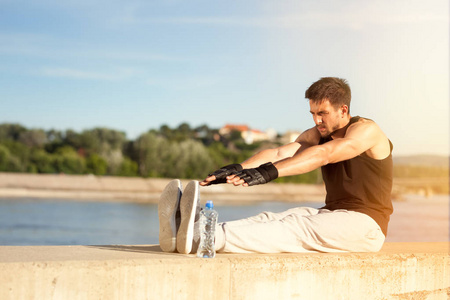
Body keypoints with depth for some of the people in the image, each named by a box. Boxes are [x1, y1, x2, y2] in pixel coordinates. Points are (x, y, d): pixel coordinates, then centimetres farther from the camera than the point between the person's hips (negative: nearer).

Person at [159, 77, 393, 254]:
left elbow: (324, 154, -28)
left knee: (294, 228, -30)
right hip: (332, 215, 7)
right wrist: (239, 168, -27)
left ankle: (206, 238, -49)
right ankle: (186, 231, -37)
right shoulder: (316, 135, 10)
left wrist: (269, 172, -41)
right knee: (271, 219, -18)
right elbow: (280, 153, -8)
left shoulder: (366, 130, -11)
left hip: (364, 227, -6)